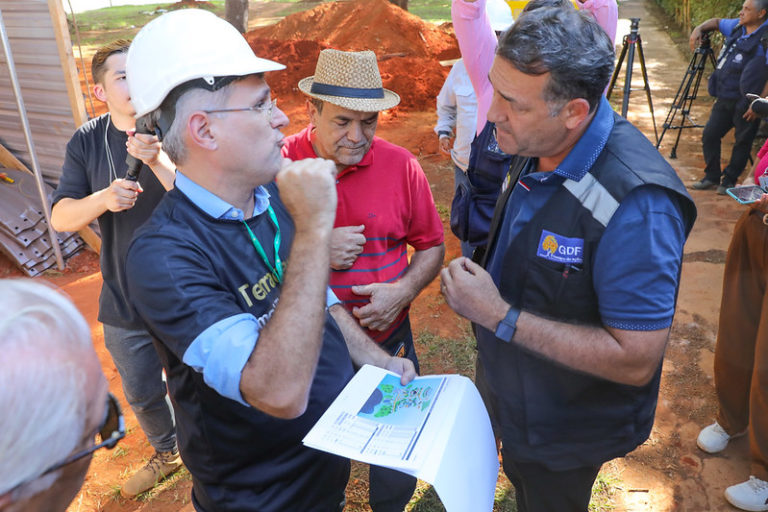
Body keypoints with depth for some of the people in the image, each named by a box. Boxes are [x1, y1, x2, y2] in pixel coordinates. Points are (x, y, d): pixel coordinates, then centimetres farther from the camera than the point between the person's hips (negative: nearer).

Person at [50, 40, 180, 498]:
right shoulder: (87, 142, 0)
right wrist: (104, 199, -25)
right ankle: (167, 454, 53)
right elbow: (60, 218, -5)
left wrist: (157, 160, -35)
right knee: (142, 394, 24)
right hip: (124, 302, 4)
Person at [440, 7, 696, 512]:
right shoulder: (539, 146, -11)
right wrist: (478, 288, -7)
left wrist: (500, 316, -32)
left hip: (566, 428, -7)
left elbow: (635, 360, -32)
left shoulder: (635, 204, -37)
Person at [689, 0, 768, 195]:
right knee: (709, 135, 6)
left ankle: (729, 181, 16)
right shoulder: (737, 27, 9)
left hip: (746, 103, -7)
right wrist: (699, 29, 9)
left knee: (742, 142, 4)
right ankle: (712, 177, 19)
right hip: (724, 98, 7)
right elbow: (717, 22, 29)